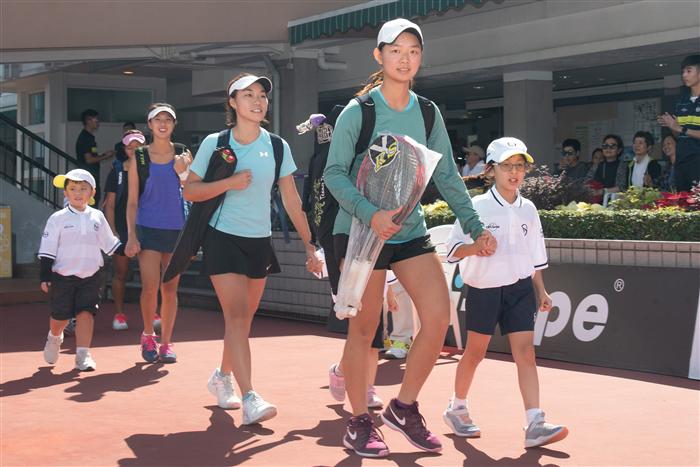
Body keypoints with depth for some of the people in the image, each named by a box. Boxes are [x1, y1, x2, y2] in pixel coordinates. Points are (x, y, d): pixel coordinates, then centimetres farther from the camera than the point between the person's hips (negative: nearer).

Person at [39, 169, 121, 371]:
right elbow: (47, 250, -4)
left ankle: (83, 355, -8)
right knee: (60, 316, 8)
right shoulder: (58, 219, -4)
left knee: (86, 313, -10)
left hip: (90, 276, 2)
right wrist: (45, 276, -9)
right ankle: (54, 338, 40)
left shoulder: (97, 217, 6)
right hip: (62, 276, -2)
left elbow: (110, 244, 18)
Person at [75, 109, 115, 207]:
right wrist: (105, 156, -9)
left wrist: (103, 154, 10)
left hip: (93, 176, 10)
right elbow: (89, 159, -18)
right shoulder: (84, 138, -13)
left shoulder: (89, 137, 17)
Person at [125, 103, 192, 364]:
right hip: (148, 228, -2)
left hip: (177, 229, 2)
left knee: (170, 289, 5)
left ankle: (166, 342, 14)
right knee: (150, 287, -9)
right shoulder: (139, 157, 3)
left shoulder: (183, 155, 6)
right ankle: (148, 336, 13)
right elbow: (132, 201, 3)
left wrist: (182, 173, -12)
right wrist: (131, 235, -4)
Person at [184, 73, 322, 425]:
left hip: (260, 241, 4)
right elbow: (190, 191, -3)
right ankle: (249, 399, -22)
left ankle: (222, 377, 37)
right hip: (223, 238, -4)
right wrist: (229, 182, -18)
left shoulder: (277, 146, 3)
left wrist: (309, 245, 4)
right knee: (236, 315, -16)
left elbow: (291, 201, 6)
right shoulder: (215, 143, -4)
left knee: (244, 318, 13)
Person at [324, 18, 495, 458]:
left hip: (411, 230, 4)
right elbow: (334, 174, -10)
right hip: (360, 231, -4)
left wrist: (476, 226, 3)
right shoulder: (358, 111, -8)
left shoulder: (427, 114, 5)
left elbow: (448, 177, 9)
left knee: (439, 316, -8)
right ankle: (359, 423, 16)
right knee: (364, 328, 1)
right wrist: (370, 213, -25)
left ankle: (404, 408, 10)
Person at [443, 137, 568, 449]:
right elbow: (453, 250, -9)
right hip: (483, 287, -3)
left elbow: (535, 256, 15)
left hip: (520, 286, 3)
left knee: (525, 351, -7)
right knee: (475, 352, 9)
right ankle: (456, 408, 31)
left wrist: (541, 292, 12)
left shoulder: (528, 209, 8)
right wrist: (474, 247, -29)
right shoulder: (477, 206, -6)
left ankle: (535, 424, -12)